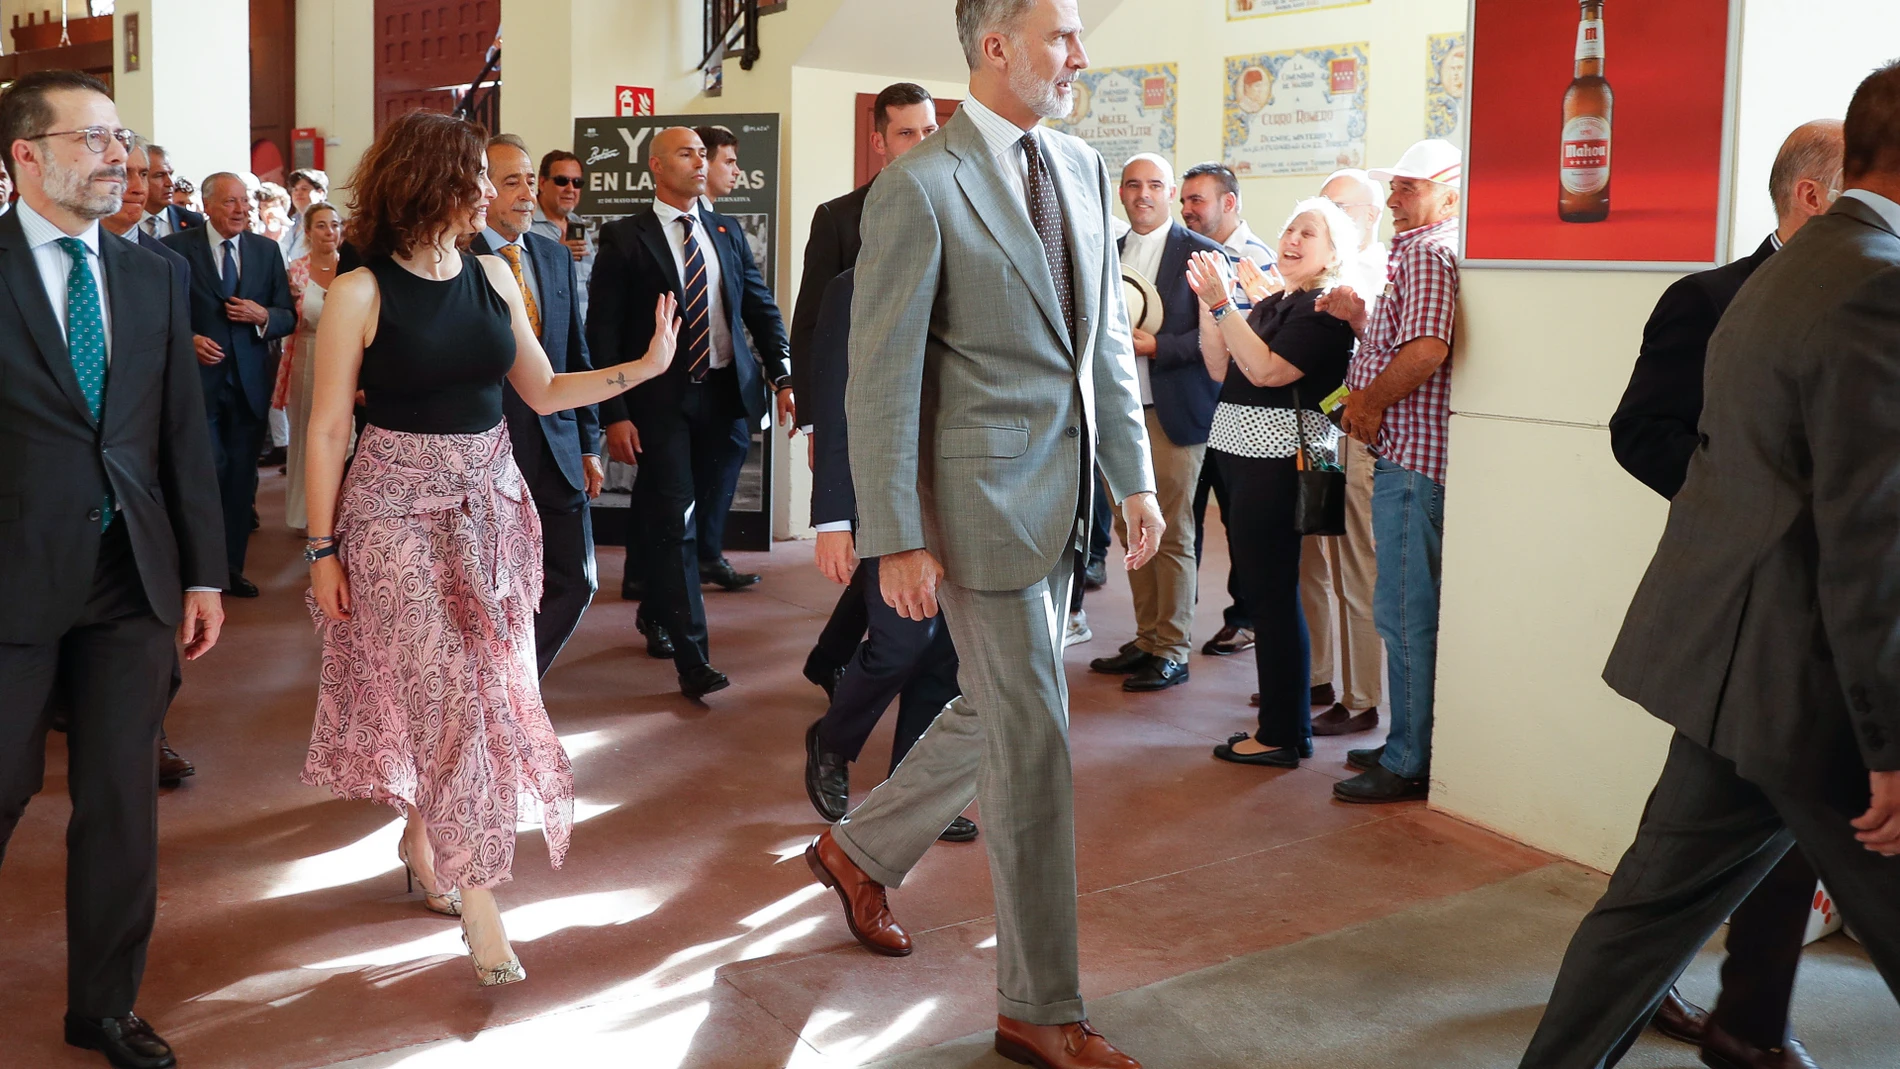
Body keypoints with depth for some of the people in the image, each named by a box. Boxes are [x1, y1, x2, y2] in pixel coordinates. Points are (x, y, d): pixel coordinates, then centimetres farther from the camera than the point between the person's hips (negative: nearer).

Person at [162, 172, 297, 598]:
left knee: (242, 478, 9)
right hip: (200, 376, -3)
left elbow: (288, 317, 7)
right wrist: (188, 339, -16)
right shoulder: (178, 248, -2)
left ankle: (232, 568, 20)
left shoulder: (267, 250, 7)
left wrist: (263, 316, -13)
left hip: (250, 382, 3)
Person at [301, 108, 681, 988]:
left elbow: (543, 390, 11)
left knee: (482, 685, 9)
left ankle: (422, 831, 33)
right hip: (399, 509, -5)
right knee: (446, 692, -7)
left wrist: (646, 366, 1)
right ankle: (477, 899, -1)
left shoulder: (492, 277, 5)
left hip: (489, 503, 5)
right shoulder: (362, 293, -9)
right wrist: (323, 548, -6)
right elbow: (328, 429, -6)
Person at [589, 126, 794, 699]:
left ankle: (657, 609, 36)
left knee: (706, 515, 13)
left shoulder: (727, 232, 11)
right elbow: (603, 333, -5)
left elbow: (761, 307, 12)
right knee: (673, 522, -6)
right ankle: (693, 658, -4)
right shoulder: (625, 238, -3)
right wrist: (615, 414, -12)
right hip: (661, 399, -5)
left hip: (727, 393, 5)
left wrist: (782, 376, -1)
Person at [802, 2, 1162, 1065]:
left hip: (1064, 495, 8)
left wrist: (1137, 475, 10)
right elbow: (881, 379, -13)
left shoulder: (1083, 167, 10)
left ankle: (860, 848, 44)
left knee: (997, 715, 19)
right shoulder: (919, 188, -13)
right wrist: (897, 541, -15)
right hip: (985, 498, -8)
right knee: (1035, 744, -1)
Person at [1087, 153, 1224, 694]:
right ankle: (1146, 639, 20)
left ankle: (1173, 651, 5)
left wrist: (1156, 346, -18)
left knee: (1172, 537, -2)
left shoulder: (1201, 253, -3)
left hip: (1172, 413, -6)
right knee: (1131, 532, 10)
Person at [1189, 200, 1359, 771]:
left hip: (1277, 460, -9)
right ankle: (1288, 718, 22)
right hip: (1245, 451, 9)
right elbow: (1222, 369, 14)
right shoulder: (1270, 304, 18)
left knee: (1272, 593, -6)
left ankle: (1283, 735, 1)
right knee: (1263, 591, 13)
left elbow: (1266, 370, -20)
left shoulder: (1324, 311, -9)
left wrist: (1222, 303, -20)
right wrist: (1209, 302, 5)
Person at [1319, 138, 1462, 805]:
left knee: (1405, 613, -6)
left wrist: (1368, 402, -13)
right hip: (1406, 453, 11)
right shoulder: (1419, 251, 22)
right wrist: (1360, 317, 9)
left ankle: (1409, 765, -1)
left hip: (1412, 456, -11)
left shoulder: (1427, 253, -12)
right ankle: (1409, 744, 24)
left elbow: (1426, 351, -26)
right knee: (1410, 610, 15)